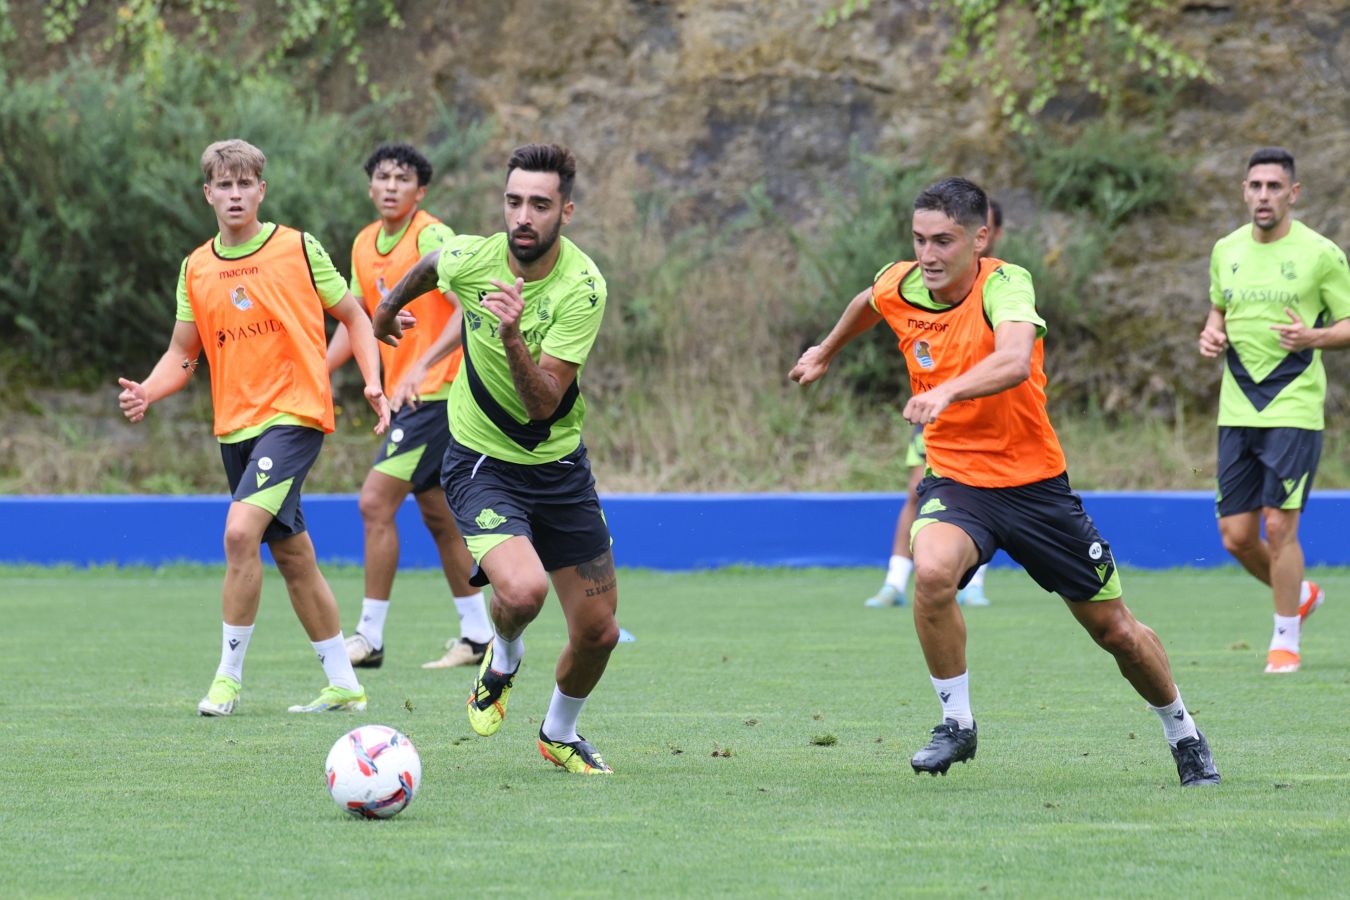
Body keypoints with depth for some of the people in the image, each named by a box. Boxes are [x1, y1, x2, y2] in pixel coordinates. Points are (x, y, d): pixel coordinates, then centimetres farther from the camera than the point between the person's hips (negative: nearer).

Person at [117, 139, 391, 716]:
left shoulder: (298, 248, -2)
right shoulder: (196, 269, 9)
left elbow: (353, 317, 7)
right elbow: (182, 354, 12)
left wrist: (373, 383, -6)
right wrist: (147, 392, -8)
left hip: (294, 414, -5)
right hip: (235, 425, 5)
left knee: (241, 531, -21)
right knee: (291, 554, 11)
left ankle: (229, 676, -13)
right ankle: (343, 684, 20)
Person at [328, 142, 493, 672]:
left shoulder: (431, 236, -13)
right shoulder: (364, 245, 12)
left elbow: (469, 309, -23)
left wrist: (422, 368, -33)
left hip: (437, 391, -9)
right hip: (403, 396, 9)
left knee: (375, 503, -13)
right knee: (438, 515, 13)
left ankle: (370, 637, -9)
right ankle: (477, 635, 21)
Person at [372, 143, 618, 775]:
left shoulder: (582, 287, -20)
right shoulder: (469, 259, -15)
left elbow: (545, 402, -25)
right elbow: (430, 266, 13)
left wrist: (513, 338, -41)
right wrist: (391, 303, 31)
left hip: (559, 466, 1)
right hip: (481, 461, -1)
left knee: (598, 632, 5)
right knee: (523, 590, -29)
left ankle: (560, 733, 36)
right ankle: (503, 654, 8)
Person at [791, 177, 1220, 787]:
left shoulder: (1006, 285, -21)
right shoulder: (899, 287, -5)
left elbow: (1014, 362, -43)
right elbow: (868, 302, 23)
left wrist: (946, 392, -59)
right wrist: (826, 352, 37)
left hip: (1033, 480, -2)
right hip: (955, 479, 2)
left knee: (1115, 630, 8)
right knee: (932, 571, -32)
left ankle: (1183, 735, 35)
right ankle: (957, 724, -13)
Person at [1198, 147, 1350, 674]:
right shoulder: (1227, 251, 10)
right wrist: (1212, 335, 4)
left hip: (1294, 409, -5)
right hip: (1237, 410, 5)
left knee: (1280, 526, -9)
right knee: (1236, 535, 3)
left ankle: (1285, 639, 7)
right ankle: (1299, 595, 30)